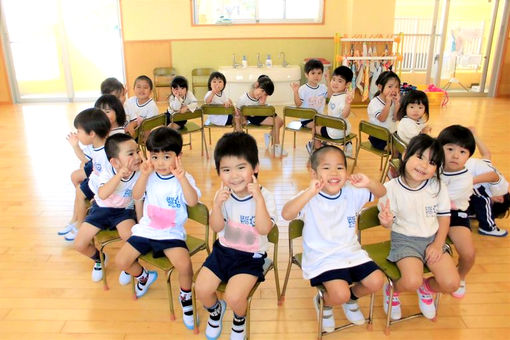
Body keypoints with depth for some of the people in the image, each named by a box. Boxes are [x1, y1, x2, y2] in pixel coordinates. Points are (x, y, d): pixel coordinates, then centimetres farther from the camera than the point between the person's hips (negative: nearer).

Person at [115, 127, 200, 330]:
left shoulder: (183, 178, -9)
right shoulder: (150, 176, 1)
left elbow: (193, 201, -25)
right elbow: (136, 196, -10)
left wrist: (182, 178, -34)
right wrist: (144, 174, -21)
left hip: (172, 233, -4)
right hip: (146, 229, 4)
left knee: (184, 264, -27)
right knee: (121, 261, -4)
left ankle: (185, 295, 6)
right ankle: (144, 276, 30)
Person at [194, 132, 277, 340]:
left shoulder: (265, 196, -15)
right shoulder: (223, 195, -4)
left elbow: (263, 229, -27)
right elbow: (216, 227, -7)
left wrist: (258, 198, -35)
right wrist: (217, 204, -24)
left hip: (251, 256, -4)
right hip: (223, 250, 4)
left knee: (234, 297, -21)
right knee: (201, 289, -8)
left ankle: (239, 319, 18)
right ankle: (215, 309, 30)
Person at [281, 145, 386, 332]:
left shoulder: (352, 193, -2)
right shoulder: (310, 198, -17)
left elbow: (382, 193, 3)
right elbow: (286, 214, -34)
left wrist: (369, 183, -20)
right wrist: (310, 192, -45)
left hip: (351, 252, 5)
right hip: (322, 258, -5)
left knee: (376, 281, -7)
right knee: (340, 294, -23)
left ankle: (351, 298, 27)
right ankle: (323, 303, 16)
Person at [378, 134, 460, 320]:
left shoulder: (438, 186, -7)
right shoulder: (391, 188, -15)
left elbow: (444, 216, 4)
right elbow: (389, 223, -7)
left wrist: (438, 244, -6)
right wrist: (386, 221, -32)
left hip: (433, 238, 4)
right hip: (405, 240, -3)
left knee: (451, 283, -11)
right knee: (412, 282, -25)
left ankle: (426, 288, 25)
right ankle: (392, 290, 12)